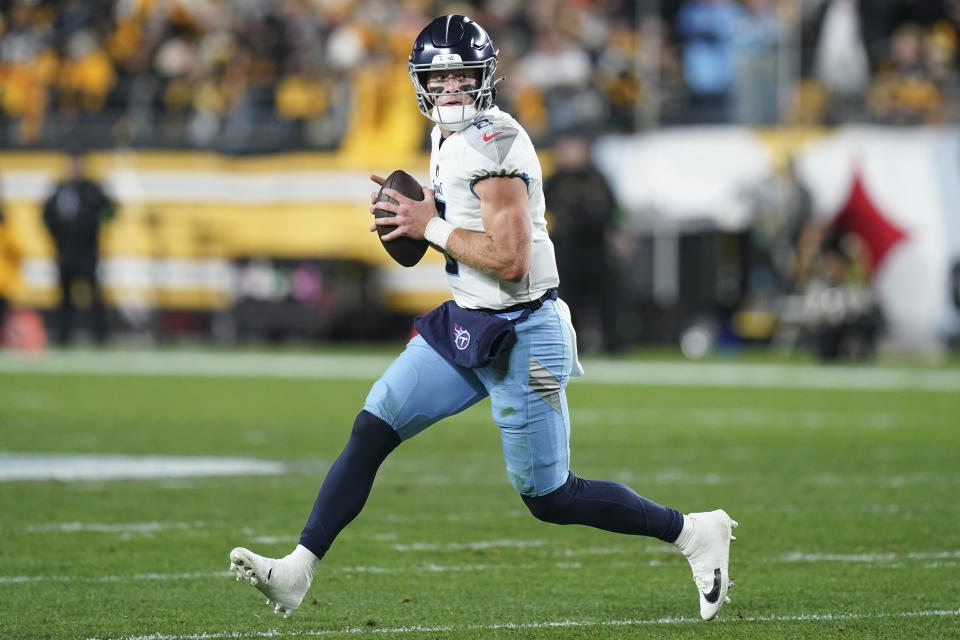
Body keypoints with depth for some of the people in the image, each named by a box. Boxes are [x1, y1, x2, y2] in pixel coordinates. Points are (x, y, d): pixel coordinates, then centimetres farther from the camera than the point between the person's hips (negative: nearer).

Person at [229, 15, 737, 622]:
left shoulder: (495, 145, -21)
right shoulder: (449, 138, 9)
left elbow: (510, 258, -26)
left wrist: (431, 226, -16)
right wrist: (416, 210, 6)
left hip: (520, 334, -9)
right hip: (467, 323, 9)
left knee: (550, 497, 0)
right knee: (371, 431, 0)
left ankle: (695, 532, 14)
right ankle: (297, 572, 2)